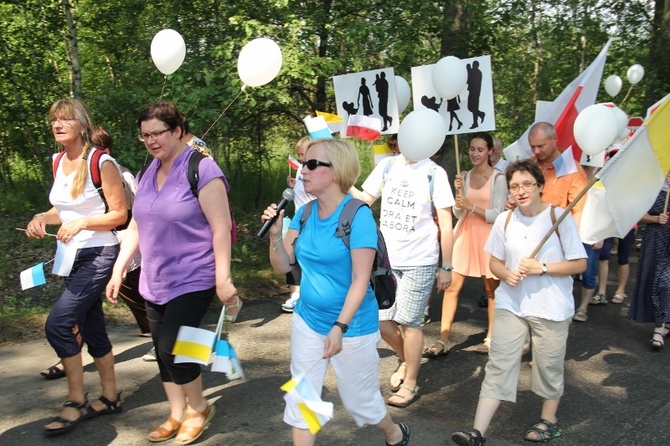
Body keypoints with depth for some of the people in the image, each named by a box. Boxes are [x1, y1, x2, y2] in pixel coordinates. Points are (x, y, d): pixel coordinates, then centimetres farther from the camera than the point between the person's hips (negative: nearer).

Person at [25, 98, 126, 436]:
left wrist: (82, 222, -24)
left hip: (97, 254, -8)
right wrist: (42, 218, 0)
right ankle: (110, 397, 26)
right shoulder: (58, 162, 8)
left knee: (58, 324, -14)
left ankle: (77, 402, 1)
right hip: (71, 255, 8)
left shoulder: (101, 163, -13)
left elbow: (119, 214, -12)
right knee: (91, 327, 13)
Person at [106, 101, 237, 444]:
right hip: (155, 281, 7)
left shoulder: (201, 169, -13)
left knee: (171, 348, -11)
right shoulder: (148, 174, 9)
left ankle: (199, 408, 14)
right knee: (163, 351, 10)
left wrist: (223, 280, -20)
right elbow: (136, 227, 16)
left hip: (193, 280, -7)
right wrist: (118, 270, 12)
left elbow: (221, 229, -16)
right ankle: (177, 416, 27)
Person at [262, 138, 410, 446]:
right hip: (307, 320, 5)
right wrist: (275, 233, -14)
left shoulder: (358, 215, -18)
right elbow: (283, 267, 2)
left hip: (351, 324, -5)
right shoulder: (303, 213, 0)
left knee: (359, 400, 12)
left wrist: (339, 327, -25)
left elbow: (360, 280, -19)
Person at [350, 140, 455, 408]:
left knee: (408, 322, 2)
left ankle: (411, 382, 21)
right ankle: (405, 359, 38)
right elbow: (365, 199, 6)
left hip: (419, 262, -4)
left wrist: (446, 268, -5)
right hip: (385, 258, 4)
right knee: (381, 319, 7)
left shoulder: (434, 173, -7)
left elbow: (446, 226, -5)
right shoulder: (387, 166, 4)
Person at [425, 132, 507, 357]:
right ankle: (443, 341, 2)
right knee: (451, 286, -1)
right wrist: (459, 192, -7)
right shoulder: (465, 176, 9)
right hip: (465, 235, 4)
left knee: (492, 289, 5)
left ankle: (491, 338, 19)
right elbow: (458, 213, 8)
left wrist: (471, 206, -18)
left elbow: (496, 214, -9)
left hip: (488, 237, -4)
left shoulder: (498, 178, -3)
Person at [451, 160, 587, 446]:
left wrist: (541, 267, -20)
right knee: (498, 365, 0)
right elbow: (495, 261, 11)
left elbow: (579, 264, -8)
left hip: (551, 308, -3)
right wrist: (506, 273, -12)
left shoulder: (559, 217, -9)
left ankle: (549, 420, 35)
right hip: (511, 304, 3)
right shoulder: (505, 220, 2)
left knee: (549, 366, 11)